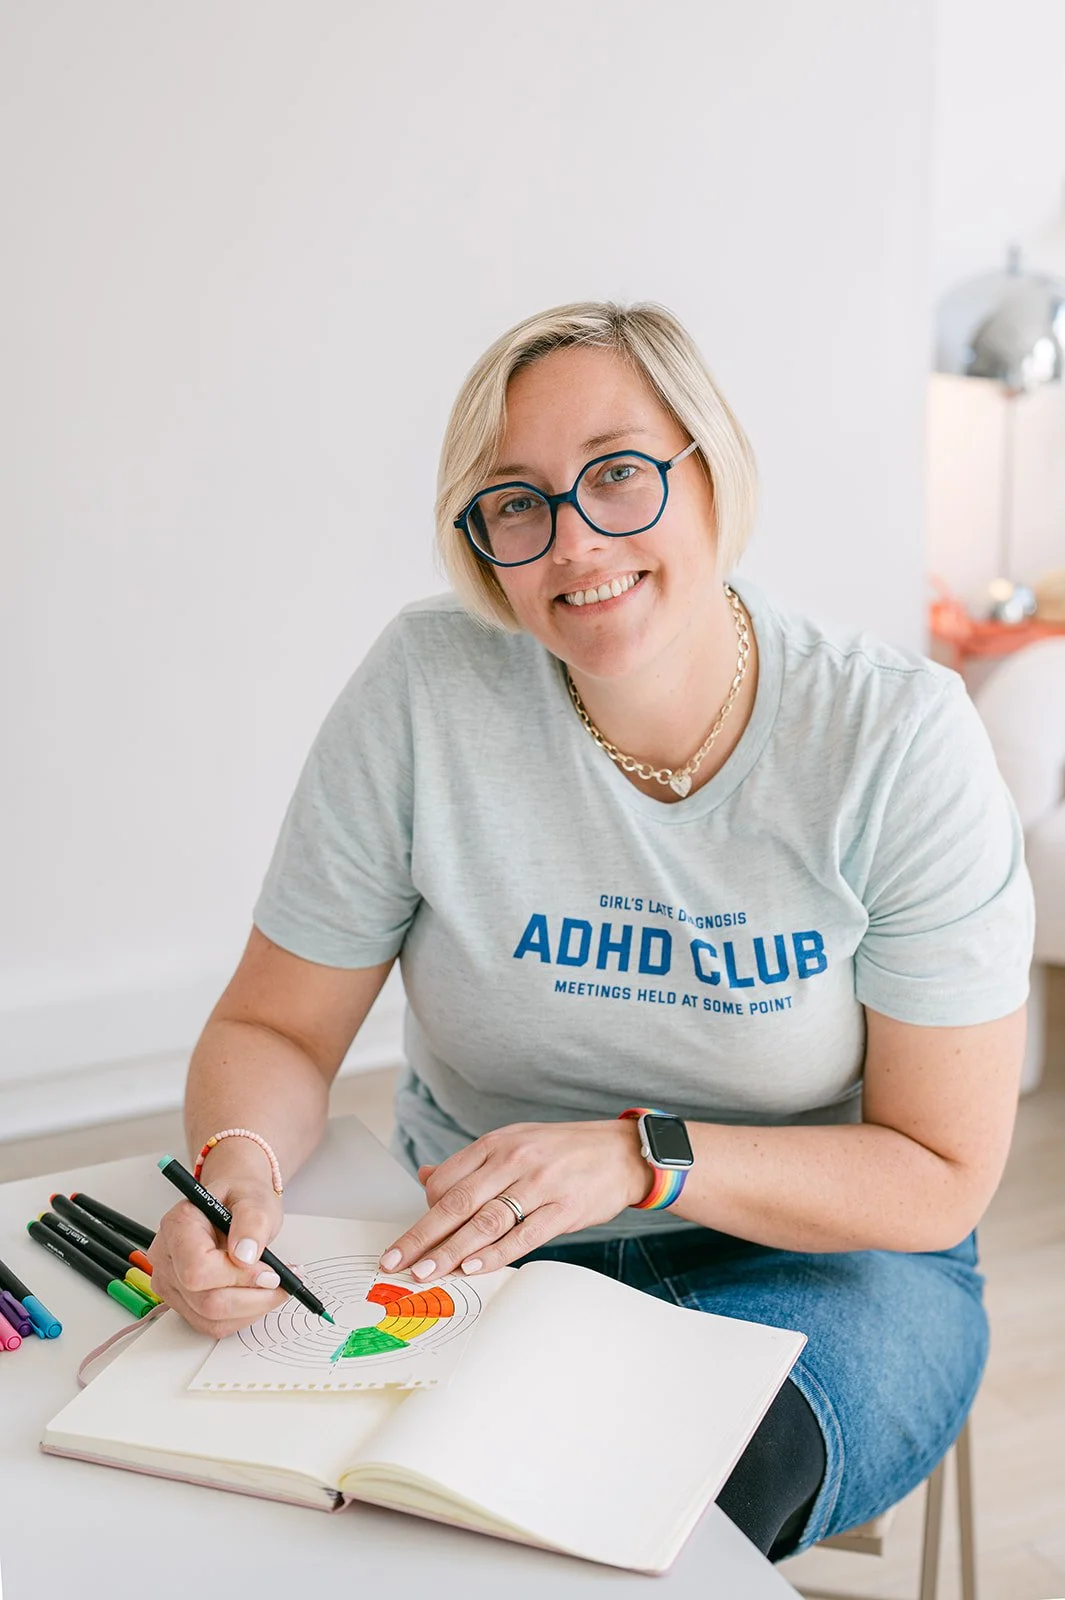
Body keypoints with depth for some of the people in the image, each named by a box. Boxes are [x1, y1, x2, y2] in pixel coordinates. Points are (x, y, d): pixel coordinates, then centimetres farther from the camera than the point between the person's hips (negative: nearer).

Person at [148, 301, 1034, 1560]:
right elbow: (274, 1029, -4)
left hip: (819, 1261, 0)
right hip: (478, 1244, 2)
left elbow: (940, 1175, -12)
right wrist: (239, 1162, -27)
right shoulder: (426, 687, -13)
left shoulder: (901, 739, -15)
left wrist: (642, 1157, -25)